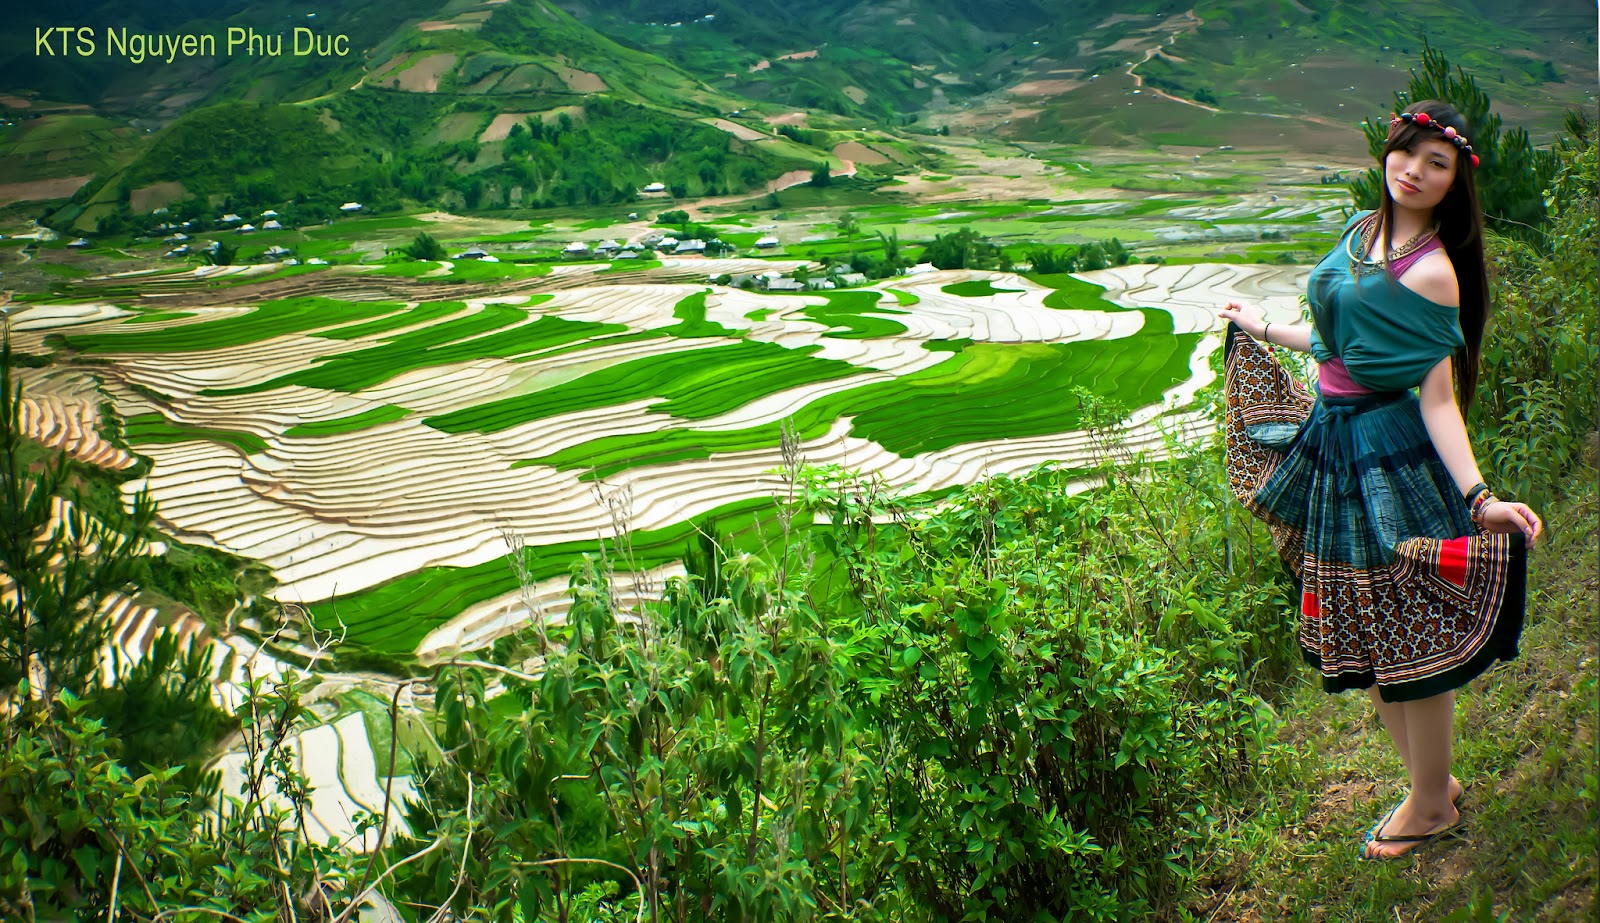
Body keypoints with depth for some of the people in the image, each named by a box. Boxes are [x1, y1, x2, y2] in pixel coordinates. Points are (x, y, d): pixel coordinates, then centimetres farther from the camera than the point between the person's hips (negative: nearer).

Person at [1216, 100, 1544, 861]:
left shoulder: (1432, 271, -15)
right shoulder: (1363, 230, 8)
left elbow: (1436, 395, -18)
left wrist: (1478, 498, -29)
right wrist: (1263, 329, 34)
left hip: (1390, 455, -8)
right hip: (1333, 443, 8)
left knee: (1405, 634, 3)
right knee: (1358, 633, 15)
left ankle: (1430, 807, 23)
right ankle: (1433, 782, 33)